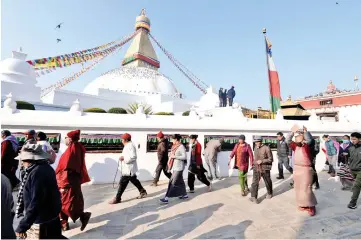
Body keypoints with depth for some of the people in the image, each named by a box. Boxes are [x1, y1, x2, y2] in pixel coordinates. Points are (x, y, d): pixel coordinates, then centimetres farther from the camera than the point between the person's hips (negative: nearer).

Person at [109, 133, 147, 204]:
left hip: (129, 169, -11)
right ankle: (143, 192, 31)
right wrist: (123, 157, 8)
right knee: (134, 181, 19)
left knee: (122, 183, -3)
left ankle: (117, 199, 7)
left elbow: (133, 157, -26)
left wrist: (124, 158, -23)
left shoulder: (130, 146, -18)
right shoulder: (128, 146, 15)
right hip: (127, 169, 11)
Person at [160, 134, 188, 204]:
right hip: (175, 167, 9)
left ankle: (166, 198, -1)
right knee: (180, 182, 17)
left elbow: (184, 157, -20)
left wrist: (174, 156, -21)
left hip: (179, 167, -9)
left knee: (173, 183, -4)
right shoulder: (175, 146, 9)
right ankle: (185, 195, 31)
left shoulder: (181, 147, -16)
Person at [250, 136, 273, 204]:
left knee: (268, 182, 18)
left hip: (265, 168, -3)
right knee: (255, 182, -6)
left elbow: (271, 159, -12)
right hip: (256, 168, 3)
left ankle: (270, 193, 43)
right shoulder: (255, 148, 3)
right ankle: (253, 197, -2)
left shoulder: (266, 148, -14)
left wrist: (262, 161, -22)